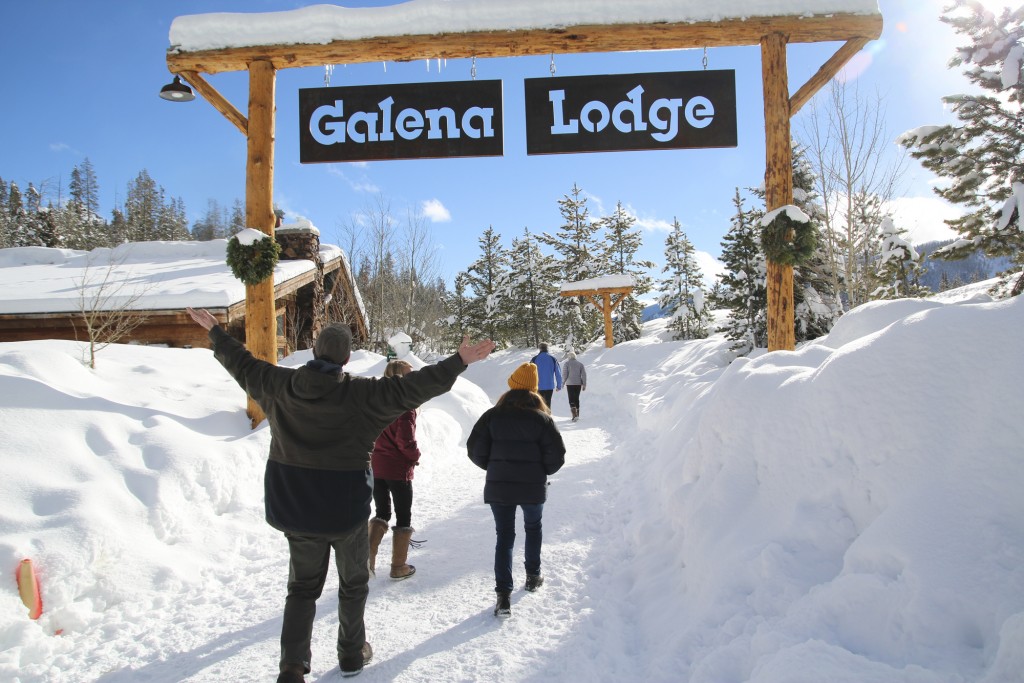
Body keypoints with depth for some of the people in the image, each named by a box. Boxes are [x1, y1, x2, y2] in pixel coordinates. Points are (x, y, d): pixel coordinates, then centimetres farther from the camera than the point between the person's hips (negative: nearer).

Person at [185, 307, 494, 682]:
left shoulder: (279, 385, -5)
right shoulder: (362, 393, -18)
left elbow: (243, 365, 10)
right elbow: (411, 388, -22)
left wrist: (215, 332, 26)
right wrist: (459, 361, -17)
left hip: (294, 509, 4)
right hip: (346, 510, -3)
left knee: (302, 586, 18)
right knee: (353, 583, 19)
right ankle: (352, 653, 32)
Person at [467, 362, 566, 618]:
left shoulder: (493, 415, -4)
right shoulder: (542, 418, -6)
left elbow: (475, 449, -3)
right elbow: (556, 454, -8)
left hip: (498, 486, 0)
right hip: (533, 487, 0)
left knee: (504, 536, 5)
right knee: (533, 527, 25)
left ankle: (503, 596, -3)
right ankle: (533, 576, 35)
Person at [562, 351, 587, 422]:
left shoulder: (567, 363, -4)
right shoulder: (580, 364, 6)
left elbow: (564, 374, -7)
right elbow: (584, 374, 1)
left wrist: (563, 382, 8)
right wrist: (584, 384, 4)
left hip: (570, 384, -4)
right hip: (578, 384, 4)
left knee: (571, 400, -4)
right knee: (576, 399, 17)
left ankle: (575, 415, -20)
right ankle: (577, 414, 23)